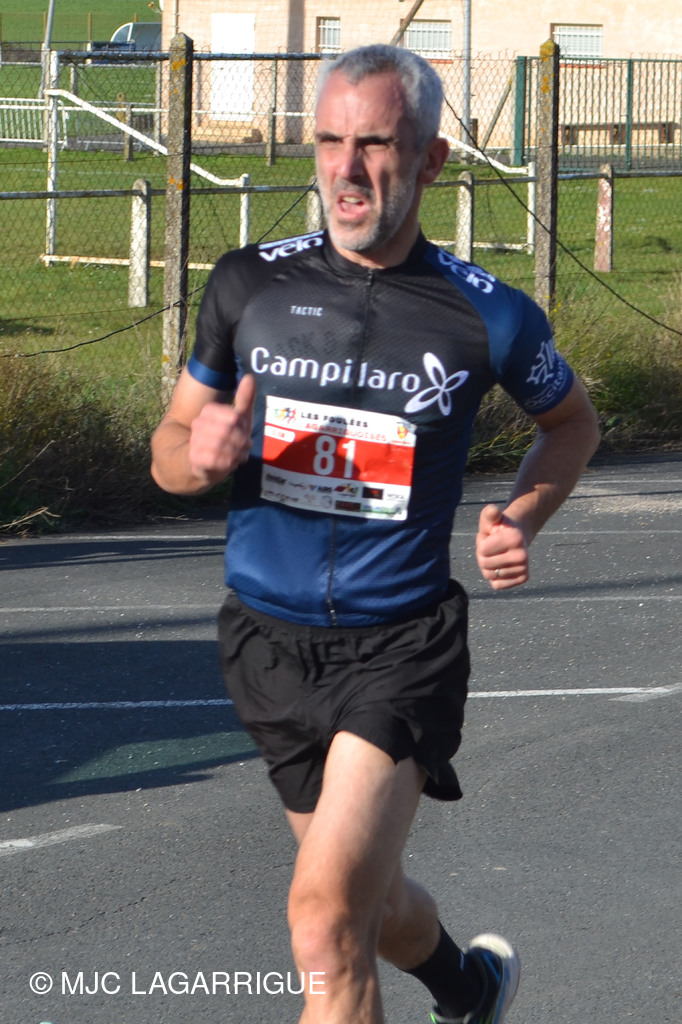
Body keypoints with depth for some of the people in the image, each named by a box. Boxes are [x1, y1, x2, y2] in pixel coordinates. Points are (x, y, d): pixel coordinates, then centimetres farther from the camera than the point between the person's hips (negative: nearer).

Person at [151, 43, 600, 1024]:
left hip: (401, 646, -4)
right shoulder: (249, 283, -1)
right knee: (366, 902, 20)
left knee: (328, 924, -21)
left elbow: (573, 422, 14)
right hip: (268, 641, 4)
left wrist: (520, 519, -5)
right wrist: (197, 453, -16)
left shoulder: (488, 316, -7)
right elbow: (169, 449, 8)